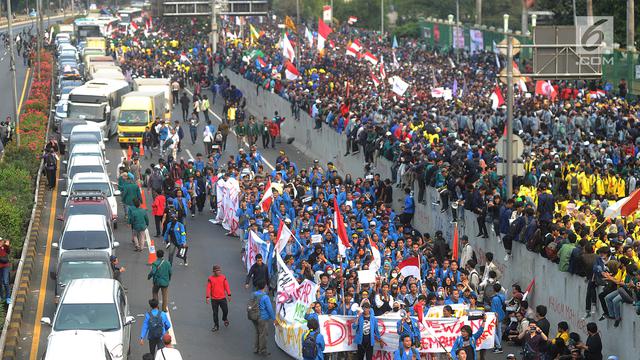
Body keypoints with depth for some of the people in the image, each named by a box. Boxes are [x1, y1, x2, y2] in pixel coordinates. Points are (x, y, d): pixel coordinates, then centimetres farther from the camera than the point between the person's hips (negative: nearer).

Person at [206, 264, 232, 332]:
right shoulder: (210, 279, -5)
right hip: (214, 299, -1)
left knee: (225, 310, 5)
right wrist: (207, 297, -10)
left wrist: (229, 294, 0)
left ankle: (225, 319, 38)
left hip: (222, 298, 1)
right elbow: (208, 288, -5)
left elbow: (226, 286, 2)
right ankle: (216, 325, 19)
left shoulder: (223, 277, -1)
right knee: (215, 313, 6)